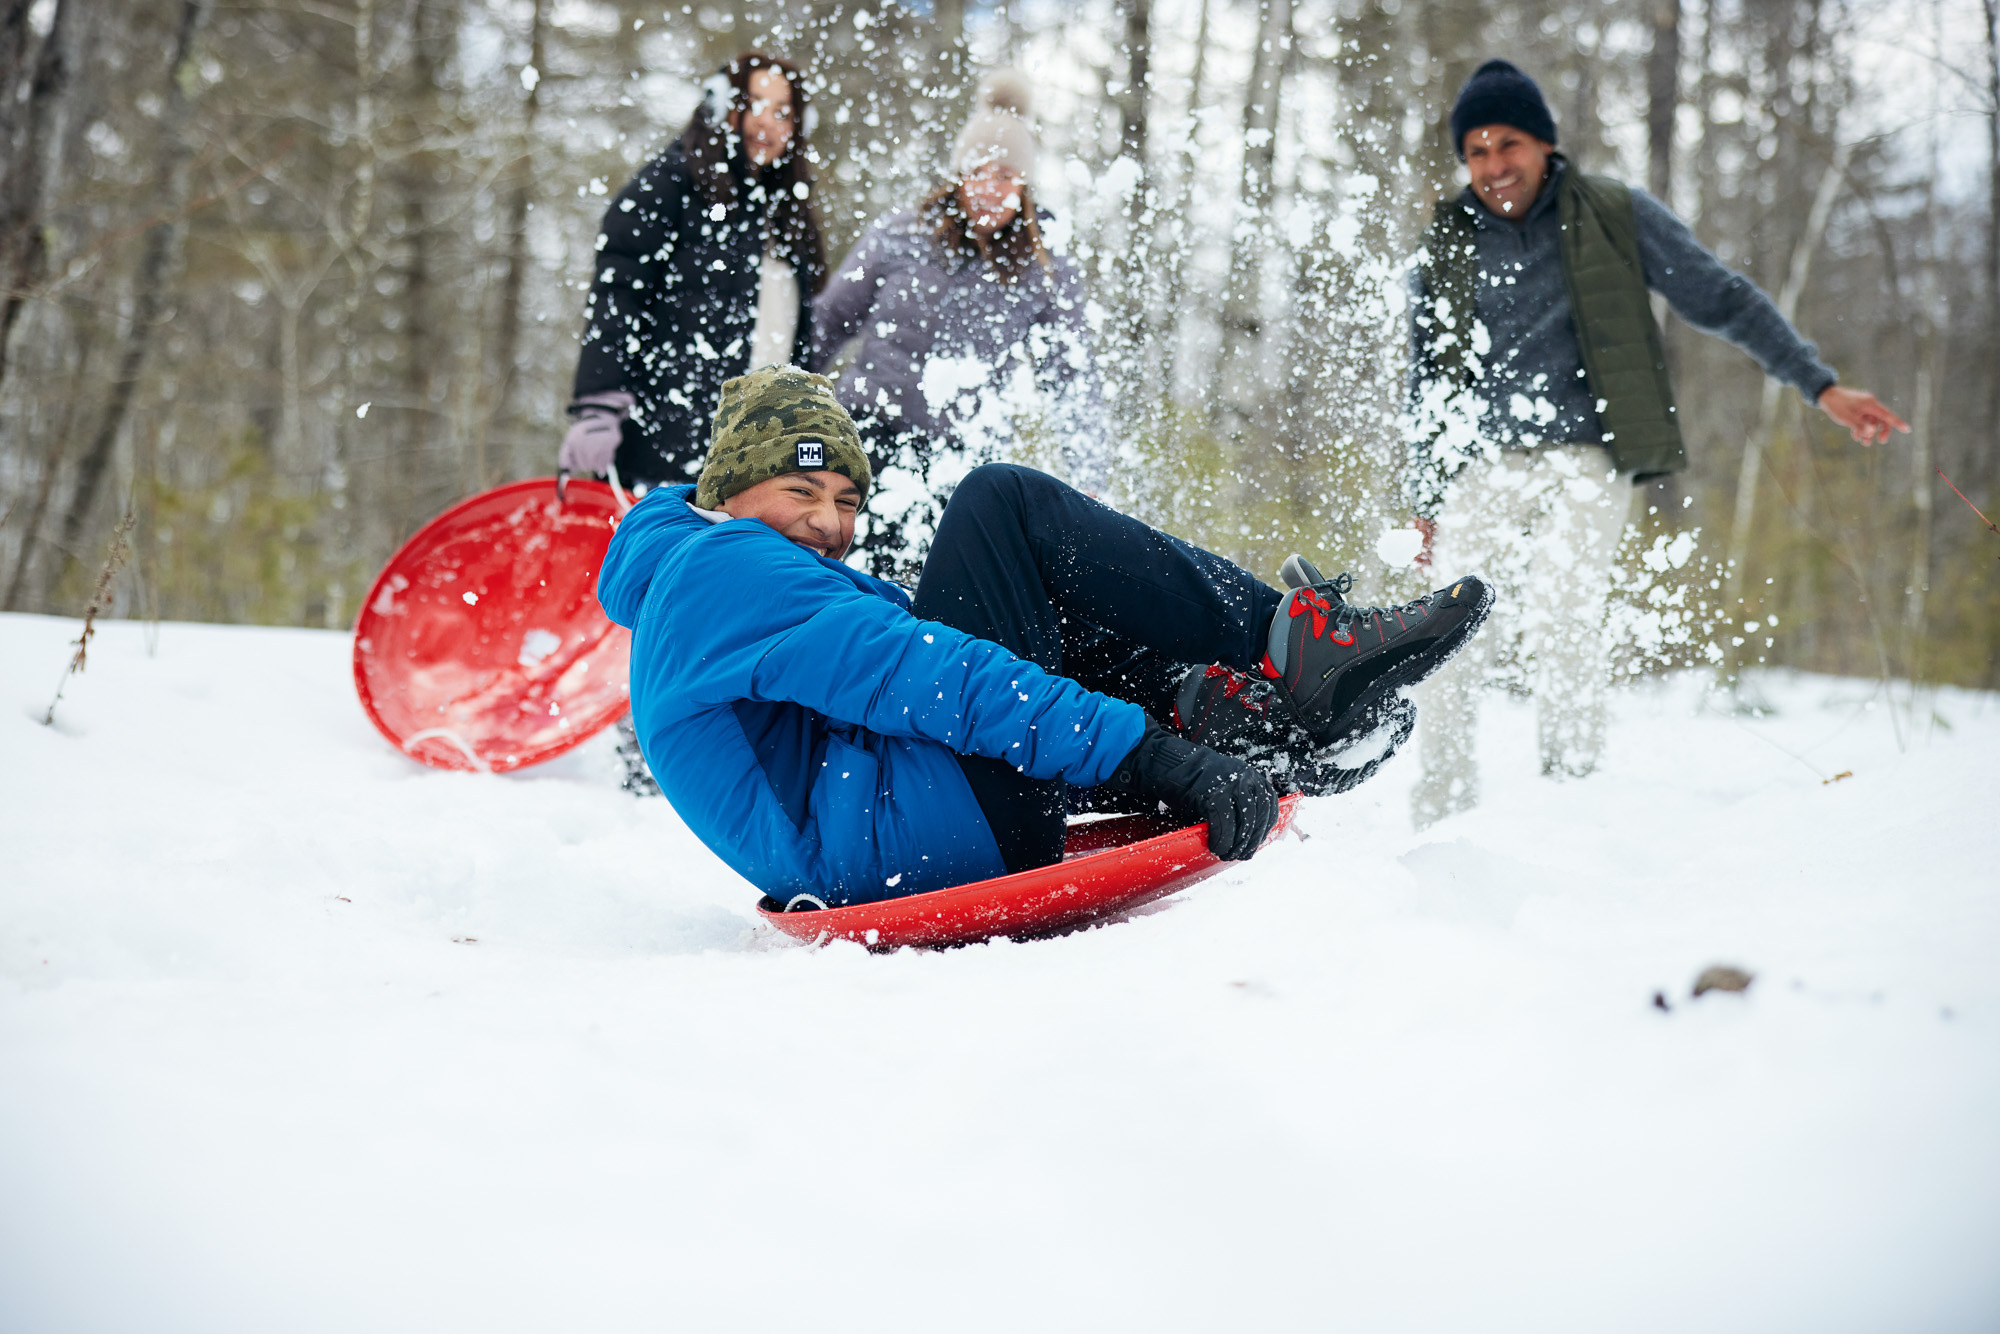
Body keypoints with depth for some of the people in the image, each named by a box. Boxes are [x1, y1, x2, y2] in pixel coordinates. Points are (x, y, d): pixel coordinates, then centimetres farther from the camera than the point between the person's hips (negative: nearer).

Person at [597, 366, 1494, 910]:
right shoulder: (722, 565, -5)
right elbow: (922, 676, -17)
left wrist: (1163, 710, 11)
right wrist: (1145, 752, -24)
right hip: (905, 846, -11)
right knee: (1001, 506, -8)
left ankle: (1244, 706, -3)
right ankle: (1292, 651, -9)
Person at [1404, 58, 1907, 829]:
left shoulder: (1615, 217, 4)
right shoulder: (1447, 247, 11)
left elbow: (1723, 301, 7)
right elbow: (1428, 383, 20)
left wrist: (1822, 388, 1)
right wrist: (1426, 501, 18)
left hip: (1586, 462, -2)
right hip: (1485, 470, 3)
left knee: (1559, 624, -23)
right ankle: (1439, 821, 2)